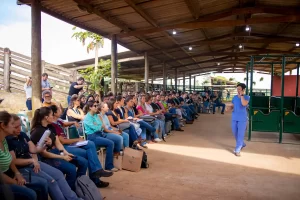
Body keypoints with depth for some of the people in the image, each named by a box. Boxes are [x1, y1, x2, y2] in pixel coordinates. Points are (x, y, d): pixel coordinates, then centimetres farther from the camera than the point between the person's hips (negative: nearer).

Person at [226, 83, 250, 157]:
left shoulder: (247, 97, -7)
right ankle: (242, 144, 39)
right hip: (234, 118, 5)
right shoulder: (234, 97, 7)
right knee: (235, 133, 14)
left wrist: (242, 95, -20)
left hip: (242, 119, -5)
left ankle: (237, 150, 2)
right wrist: (229, 107, -10)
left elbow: (244, 104, -28)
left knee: (240, 134, -4)